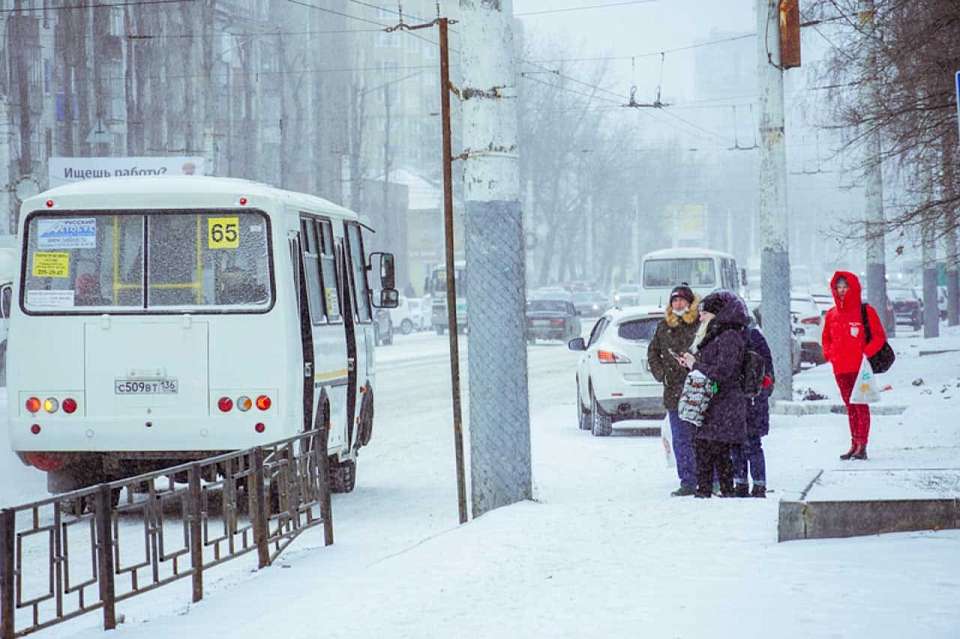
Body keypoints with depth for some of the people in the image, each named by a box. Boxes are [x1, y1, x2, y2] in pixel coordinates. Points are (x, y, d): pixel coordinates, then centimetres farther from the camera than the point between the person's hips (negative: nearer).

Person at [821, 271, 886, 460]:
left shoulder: (865, 311, -4)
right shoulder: (831, 315, 10)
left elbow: (879, 336, -4)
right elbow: (826, 338, 22)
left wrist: (866, 353, -17)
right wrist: (829, 354, 4)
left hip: (860, 367, -5)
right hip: (840, 368, 5)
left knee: (860, 405, -6)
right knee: (850, 406, 10)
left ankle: (862, 446, -7)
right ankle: (854, 444, 14)